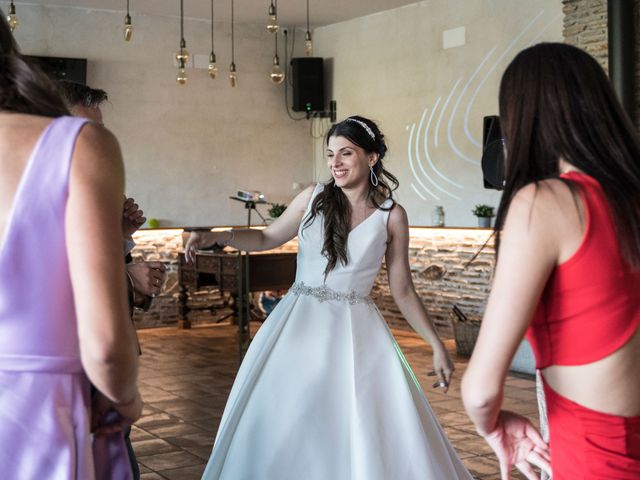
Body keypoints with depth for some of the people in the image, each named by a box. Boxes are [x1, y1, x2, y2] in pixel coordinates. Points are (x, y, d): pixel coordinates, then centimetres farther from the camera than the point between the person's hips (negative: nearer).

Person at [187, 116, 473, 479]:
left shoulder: (392, 216, -2)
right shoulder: (313, 198, 0)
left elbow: (403, 291, 3)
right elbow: (268, 238, 14)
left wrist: (437, 344, 0)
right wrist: (216, 237, 0)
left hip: (356, 332, -1)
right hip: (300, 325, 1)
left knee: (376, 437, -4)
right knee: (281, 429, 5)